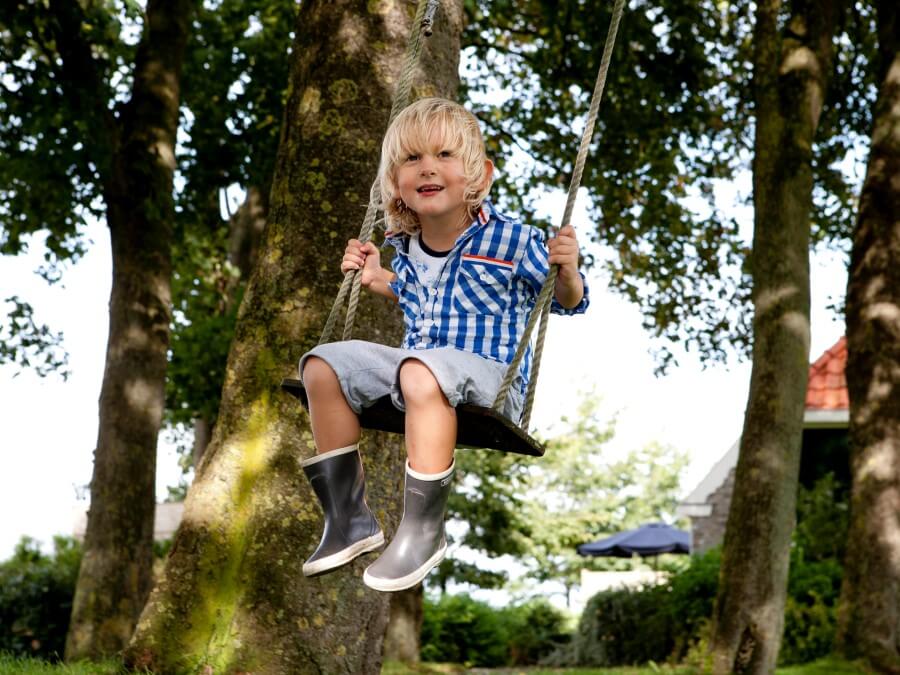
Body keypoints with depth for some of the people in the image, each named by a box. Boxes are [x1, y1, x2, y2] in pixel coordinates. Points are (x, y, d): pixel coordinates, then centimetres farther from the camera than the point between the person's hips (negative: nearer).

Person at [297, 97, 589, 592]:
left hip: (490, 376, -7)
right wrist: (377, 280, 19)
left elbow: (568, 303, 0)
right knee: (323, 365, -7)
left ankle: (424, 531, -30)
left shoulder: (512, 242, -8)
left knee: (422, 371, -39)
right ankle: (348, 519, -1)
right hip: (417, 364, 7)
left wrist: (567, 273, -19)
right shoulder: (405, 247, 9)